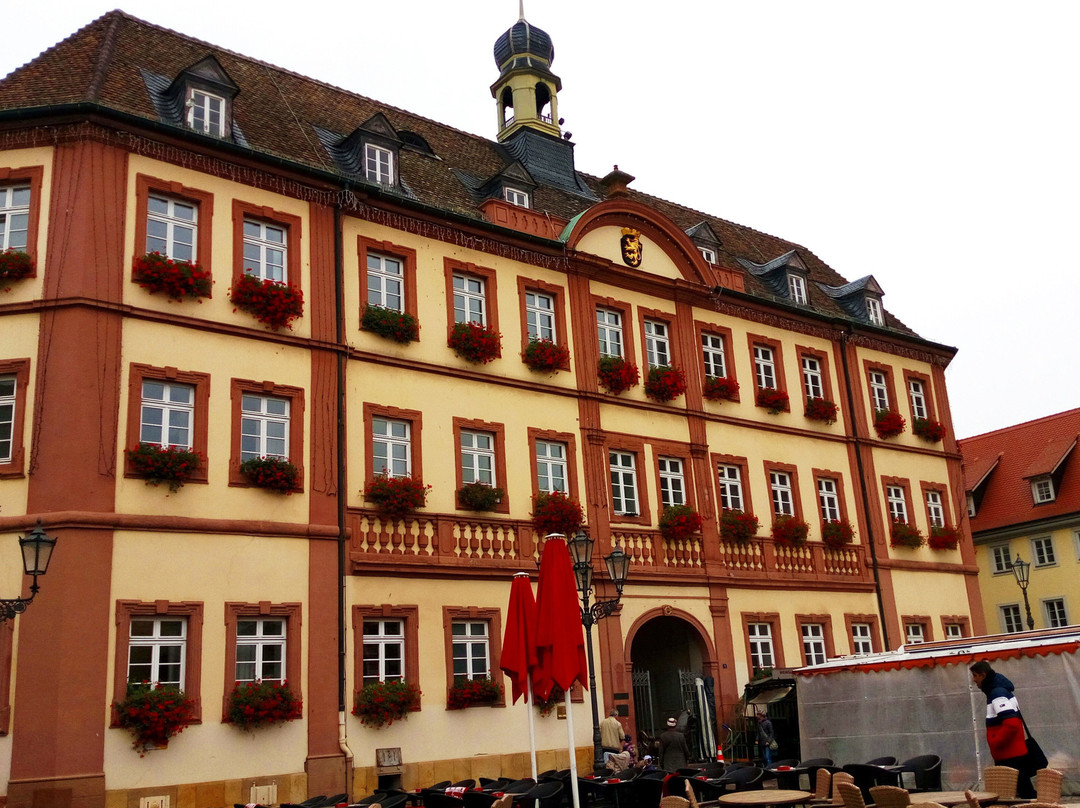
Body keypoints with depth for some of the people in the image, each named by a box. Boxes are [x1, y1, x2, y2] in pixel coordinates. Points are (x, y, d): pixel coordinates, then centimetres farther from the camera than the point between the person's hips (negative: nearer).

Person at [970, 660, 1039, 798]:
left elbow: (1012, 724, -28)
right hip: (1008, 756, 10)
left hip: (1012, 757, -10)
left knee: (1025, 793, -5)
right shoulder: (997, 691, 13)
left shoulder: (998, 694, -17)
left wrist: (995, 743, -17)